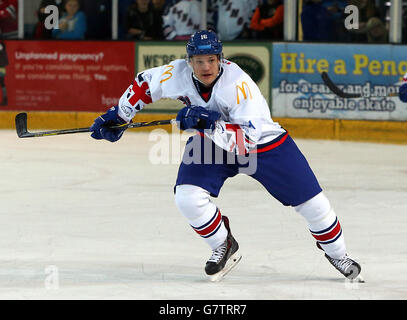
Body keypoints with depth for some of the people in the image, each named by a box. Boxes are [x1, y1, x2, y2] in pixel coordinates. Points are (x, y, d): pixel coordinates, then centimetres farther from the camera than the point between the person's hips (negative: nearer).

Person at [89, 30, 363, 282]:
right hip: (211, 142, 3)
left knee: (311, 202, -2)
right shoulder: (177, 74, -22)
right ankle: (224, 247, 8)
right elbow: (144, 85, 0)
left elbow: (248, 139, -41)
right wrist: (118, 117, -2)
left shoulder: (238, 83, -36)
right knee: (188, 198, -19)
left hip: (265, 144, -3)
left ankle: (336, 253, 27)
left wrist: (210, 123, -50)